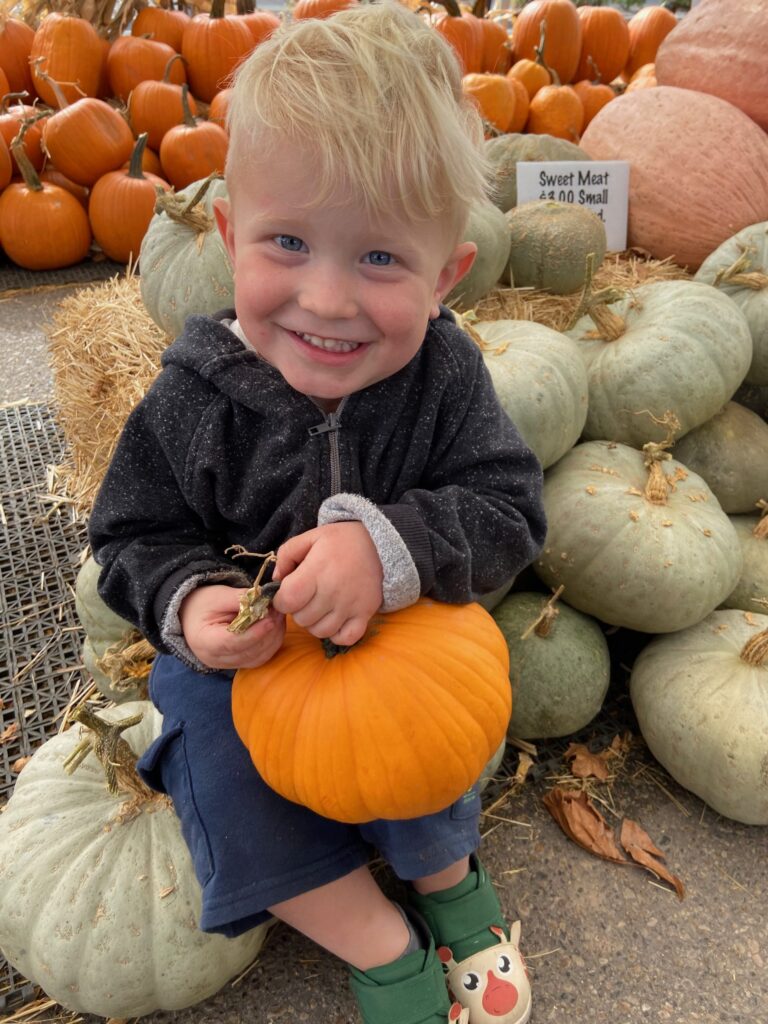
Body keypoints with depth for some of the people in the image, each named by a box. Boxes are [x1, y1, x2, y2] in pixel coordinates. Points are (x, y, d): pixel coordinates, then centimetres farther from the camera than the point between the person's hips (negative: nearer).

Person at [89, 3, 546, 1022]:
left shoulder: (444, 377, -18)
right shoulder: (191, 401, -18)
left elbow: (507, 510, -22)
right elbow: (139, 537, -8)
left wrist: (390, 545, -41)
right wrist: (186, 601, -30)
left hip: (400, 638, -1)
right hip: (242, 648, 2)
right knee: (224, 779, -19)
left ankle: (450, 877, 12)